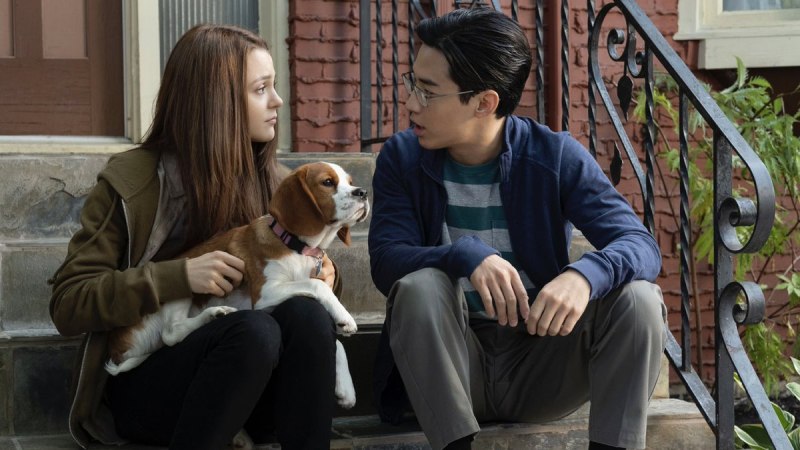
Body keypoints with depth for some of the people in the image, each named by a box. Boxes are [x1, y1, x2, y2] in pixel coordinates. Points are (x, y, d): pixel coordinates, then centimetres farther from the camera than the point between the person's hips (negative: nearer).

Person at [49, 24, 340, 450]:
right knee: (255, 329, -33)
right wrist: (179, 276, -23)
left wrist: (321, 274, -8)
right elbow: (67, 304, -10)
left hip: (243, 376, 4)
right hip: (144, 384, -4)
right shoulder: (131, 182, -7)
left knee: (305, 313, -26)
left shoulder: (274, 183, 7)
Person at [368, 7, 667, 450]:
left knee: (637, 298, -23)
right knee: (419, 286, -30)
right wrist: (467, 256, -37)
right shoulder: (401, 158, -3)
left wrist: (584, 275, -39)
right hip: (451, 366, 0)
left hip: (539, 367, 0)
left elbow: (641, 244, -15)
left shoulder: (557, 157, -6)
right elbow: (385, 259, -16)